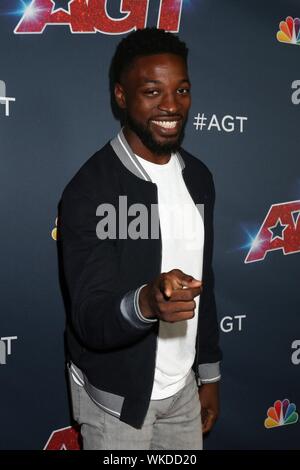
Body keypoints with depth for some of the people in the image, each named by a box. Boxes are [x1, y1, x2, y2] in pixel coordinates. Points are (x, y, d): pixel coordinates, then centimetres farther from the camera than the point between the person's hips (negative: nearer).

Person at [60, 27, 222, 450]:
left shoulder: (198, 177, -1)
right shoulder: (89, 191, -21)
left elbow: (204, 284, 7)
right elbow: (89, 320, -24)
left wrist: (209, 372, 11)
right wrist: (146, 302, -44)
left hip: (183, 387, 6)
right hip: (116, 397, -5)